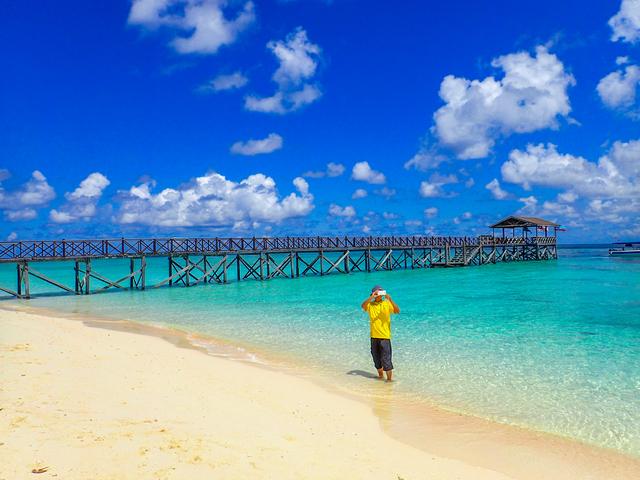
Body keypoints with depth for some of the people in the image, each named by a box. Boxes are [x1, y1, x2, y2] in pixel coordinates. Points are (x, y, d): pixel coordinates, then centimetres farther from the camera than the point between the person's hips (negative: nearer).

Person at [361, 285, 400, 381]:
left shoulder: (387, 303, -3)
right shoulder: (370, 305, 4)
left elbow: (397, 311, -17)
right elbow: (363, 306, -18)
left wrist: (390, 300, -29)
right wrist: (371, 297, -30)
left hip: (385, 336, -4)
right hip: (374, 336, 4)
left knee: (386, 359, -5)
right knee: (376, 358, 15)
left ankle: (389, 378, 4)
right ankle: (380, 375, 32)